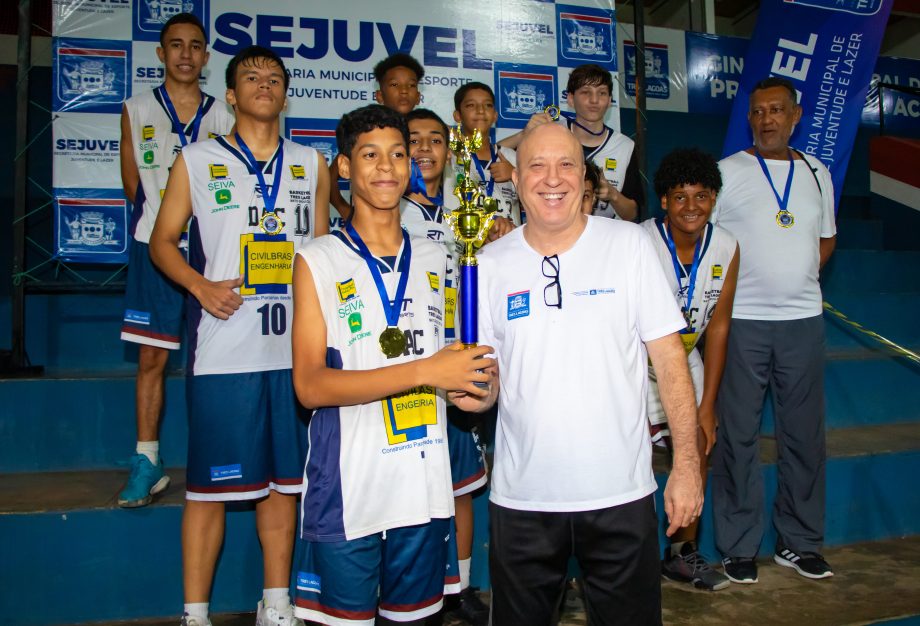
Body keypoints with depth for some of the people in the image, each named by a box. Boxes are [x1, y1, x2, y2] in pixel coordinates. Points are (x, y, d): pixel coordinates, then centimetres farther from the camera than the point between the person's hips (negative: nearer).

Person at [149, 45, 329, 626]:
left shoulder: (311, 163, 14)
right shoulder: (197, 160, 7)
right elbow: (162, 240, 9)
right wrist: (200, 285, -9)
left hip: (295, 348, 3)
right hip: (224, 350, -2)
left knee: (285, 479, 10)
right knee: (211, 484, 1)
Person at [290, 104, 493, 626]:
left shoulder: (434, 258, 10)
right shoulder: (318, 260, -5)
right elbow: (310, 384, -14)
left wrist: (465, 376, -2)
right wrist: (423, 371, -20)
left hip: (424, 484, 4)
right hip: (348, 489, -4)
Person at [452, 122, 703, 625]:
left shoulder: (629, 245, -3)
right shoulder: (489, 264, 1)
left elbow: (669, 358, -3)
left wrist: (687, 463, -6)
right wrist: (474, 392, -17)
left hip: (620, 490, -1)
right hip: (520, 496, 2)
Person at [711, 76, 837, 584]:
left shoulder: (816, 174, 13)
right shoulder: (726, 172, 0)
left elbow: (826, 238, 22)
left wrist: (799, 276, 6)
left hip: (803, 319, 4)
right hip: (740, 321, -4)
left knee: (804, 433, 9)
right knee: (738, 435, 0)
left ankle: (799, 541, 25)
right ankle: (738, 546, 13)